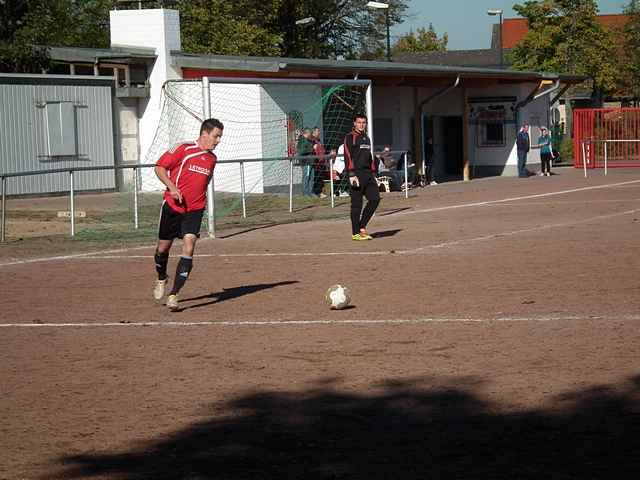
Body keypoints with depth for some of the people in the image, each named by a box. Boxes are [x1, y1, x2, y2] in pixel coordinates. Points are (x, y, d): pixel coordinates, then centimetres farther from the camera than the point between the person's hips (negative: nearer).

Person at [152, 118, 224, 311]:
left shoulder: (212, 159, 8)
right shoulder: (183, 149, -10)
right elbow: (160, 167, -8)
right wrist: (172, 187, -20)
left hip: (194, 210, 3)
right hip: (173, 207, -3)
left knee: (188, 247, -15)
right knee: (163, 247, 9)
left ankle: (174, 294, -13)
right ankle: (162, 279, 41)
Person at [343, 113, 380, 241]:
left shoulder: (367, 139, 20)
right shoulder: (350, 138, -4)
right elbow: (348, 157, -12)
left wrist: (373, 174, 19)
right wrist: (352, 175, -20)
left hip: (368, 174, 7)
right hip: (357, 173, -7)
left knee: (375, 198, -1)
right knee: (357, 204, -4)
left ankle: (362, 227, 8)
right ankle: (355, 233, 1)